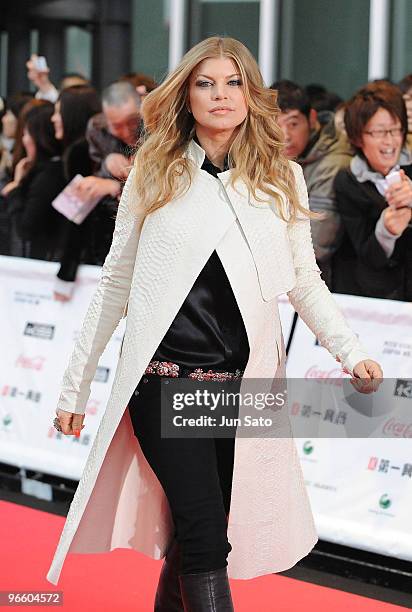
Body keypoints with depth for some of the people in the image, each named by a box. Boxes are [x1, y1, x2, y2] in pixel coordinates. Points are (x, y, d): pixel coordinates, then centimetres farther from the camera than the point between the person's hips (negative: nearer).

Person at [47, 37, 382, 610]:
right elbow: (114, 286, 10)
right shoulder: (154, 175, 7)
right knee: (206, 539, -14)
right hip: (166, 379, -2)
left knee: (192, 536, 7)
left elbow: (304, 282, 15)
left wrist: (351, 351, -2)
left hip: (246, 383, 2)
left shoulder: (283, 179, 10)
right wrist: (74, 388, 9)